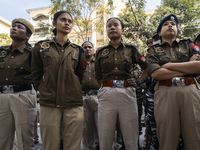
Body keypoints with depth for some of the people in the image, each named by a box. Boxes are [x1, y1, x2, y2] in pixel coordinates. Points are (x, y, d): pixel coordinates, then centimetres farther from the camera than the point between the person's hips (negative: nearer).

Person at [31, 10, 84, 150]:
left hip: (73, 105, 1)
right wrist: (44, 91, 3)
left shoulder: (78, 50, 10)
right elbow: (36, 75, 10)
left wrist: (74, 92, 5)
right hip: (49, 104, 0)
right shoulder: (42, 47, 8)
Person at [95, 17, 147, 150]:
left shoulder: (131, 49, 11)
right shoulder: (101, 52, 13)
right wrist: (106, 86, 5)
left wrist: (139, 82, 6)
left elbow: (147, 67, 17)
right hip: (106, 95, 1)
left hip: (127, 94, 0)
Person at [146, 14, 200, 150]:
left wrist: (169, 65, 0)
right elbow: (155, 73, -3)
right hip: (165, 92, -2)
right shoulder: (154, 50, 16)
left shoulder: (188, 45, 23)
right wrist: (188, 69, 0)